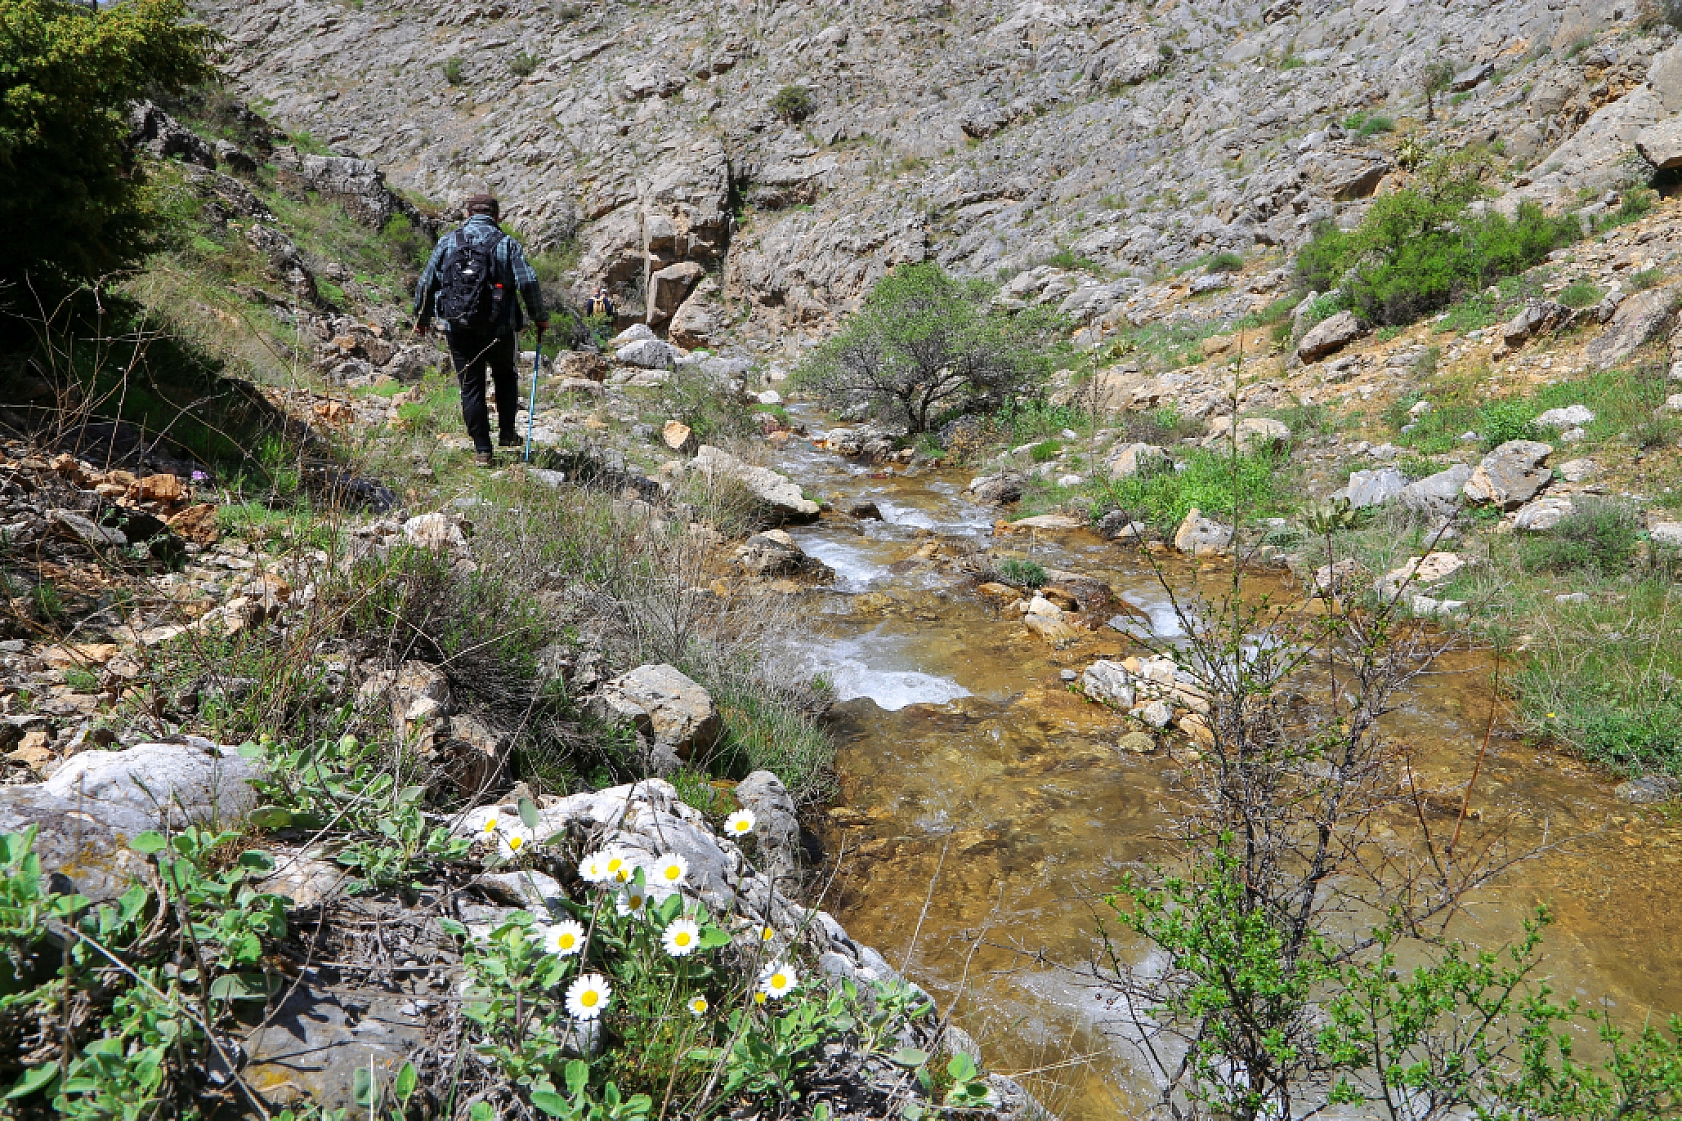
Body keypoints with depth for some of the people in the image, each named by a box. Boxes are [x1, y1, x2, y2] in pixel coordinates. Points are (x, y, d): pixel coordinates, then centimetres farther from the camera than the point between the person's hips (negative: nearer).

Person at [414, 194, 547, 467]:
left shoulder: (447, 242, 7)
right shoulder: (506, 243, 1)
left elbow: (425, 284, 8)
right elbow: (528, 283, -11)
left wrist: (421, 318, 23)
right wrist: (540, 318, 2)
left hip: (458, 329, 1)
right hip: (498, 328, -1)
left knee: (471, 387, 8)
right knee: (505, 376, 23)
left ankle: (482, 450, 7)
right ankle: (507, 432, 16)